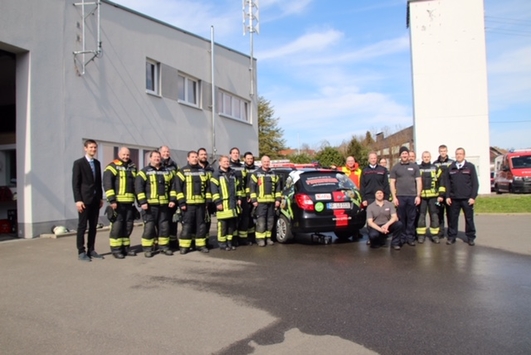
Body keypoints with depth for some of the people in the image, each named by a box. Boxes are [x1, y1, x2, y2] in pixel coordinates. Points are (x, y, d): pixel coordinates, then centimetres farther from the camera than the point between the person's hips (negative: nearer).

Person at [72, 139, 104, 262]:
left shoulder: (97, 163, 13)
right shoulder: (78, 163, -4)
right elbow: (75, 183, -9)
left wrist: (100, 197, 11)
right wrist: (78, 200, -15)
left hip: (95, 200, 6)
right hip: (84, 199, -6)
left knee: (93, 226, 8)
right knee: (82, 226, -1)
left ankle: (91, 250, 15)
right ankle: (81, 252, 6)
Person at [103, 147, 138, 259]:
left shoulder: (132, 167, 17)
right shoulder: (113, 166, -3)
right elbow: (107, 184, -11)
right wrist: (112, 200, -18)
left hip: (130, 202, 6)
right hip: (118, 202, -6)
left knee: (128, 226, 10)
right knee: (117, 226, -4)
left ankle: (125, 247, 20)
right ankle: (115, 249, 4)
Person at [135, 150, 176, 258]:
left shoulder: (167, 172, 14)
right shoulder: (144, 172, 0)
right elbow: (138, 187, -7)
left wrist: (172, 199, 5)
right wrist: (142, 202, -15)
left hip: (164, 204, 4)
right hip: (150, 204, -4)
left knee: (164, 226, 8)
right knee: (149, 227, -4)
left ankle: (164, 246, 19)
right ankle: (147, 248, 7)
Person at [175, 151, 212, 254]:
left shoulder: (203, 171, 12)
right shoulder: (182, 171, -1)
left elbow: (208, 187, 14)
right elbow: (177, 187, -5)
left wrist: (208, 201, 6)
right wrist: (181, 202, -11)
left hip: (201, 203, 4)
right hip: (188, 203, -4)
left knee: (201, 224, 8)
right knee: (187, 225, -1)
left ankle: (201, 244, 18)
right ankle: (184, 246, 7)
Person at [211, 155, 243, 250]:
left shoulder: (233, 173, 16)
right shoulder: (216, 174, -3)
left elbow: (238, 186, 23)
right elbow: (214, 189, -9)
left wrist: (239, 198, 14)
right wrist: (217, 202, -15)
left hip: (233, 203, 6)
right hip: (223, 203, -6)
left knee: (232, 223, 10)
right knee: (223, 224, -5)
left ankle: (230, 242, 20)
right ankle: (222, 243, 5)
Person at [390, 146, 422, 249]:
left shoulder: (414, 166, 9)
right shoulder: (395, 167, 7)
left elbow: (419, 181, 7)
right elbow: (392, 183, 5)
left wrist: (418, 196, -2)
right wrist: (394, 197, -3)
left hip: (412, 196, 1)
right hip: (400, 196, -1)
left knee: (411, 218, 4)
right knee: (401, 218, 2)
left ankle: (410, 237, 11)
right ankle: (401, 238, 9)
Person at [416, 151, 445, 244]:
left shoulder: (435, 169, 8)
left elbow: (441, 182, 6)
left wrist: (441, 195, -1)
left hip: (433, 196, 1)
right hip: (421, 197, -1)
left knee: (434, 216, 4)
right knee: (421, 216, 2)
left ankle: (435, 235, 13)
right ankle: (421, 235, 10)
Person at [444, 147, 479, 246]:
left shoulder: (470, 167, 3)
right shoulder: (450, 168, 8)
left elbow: (475, 183, 0)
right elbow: (447, 183, 8)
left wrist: (473, 197, -7)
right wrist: (447, 196, 1)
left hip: (467, 199, -1)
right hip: (454, 199, 2)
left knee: (469, 219, 5)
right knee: (453, 218, 5)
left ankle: (470, 238, 16)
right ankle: (451, 237, 14)